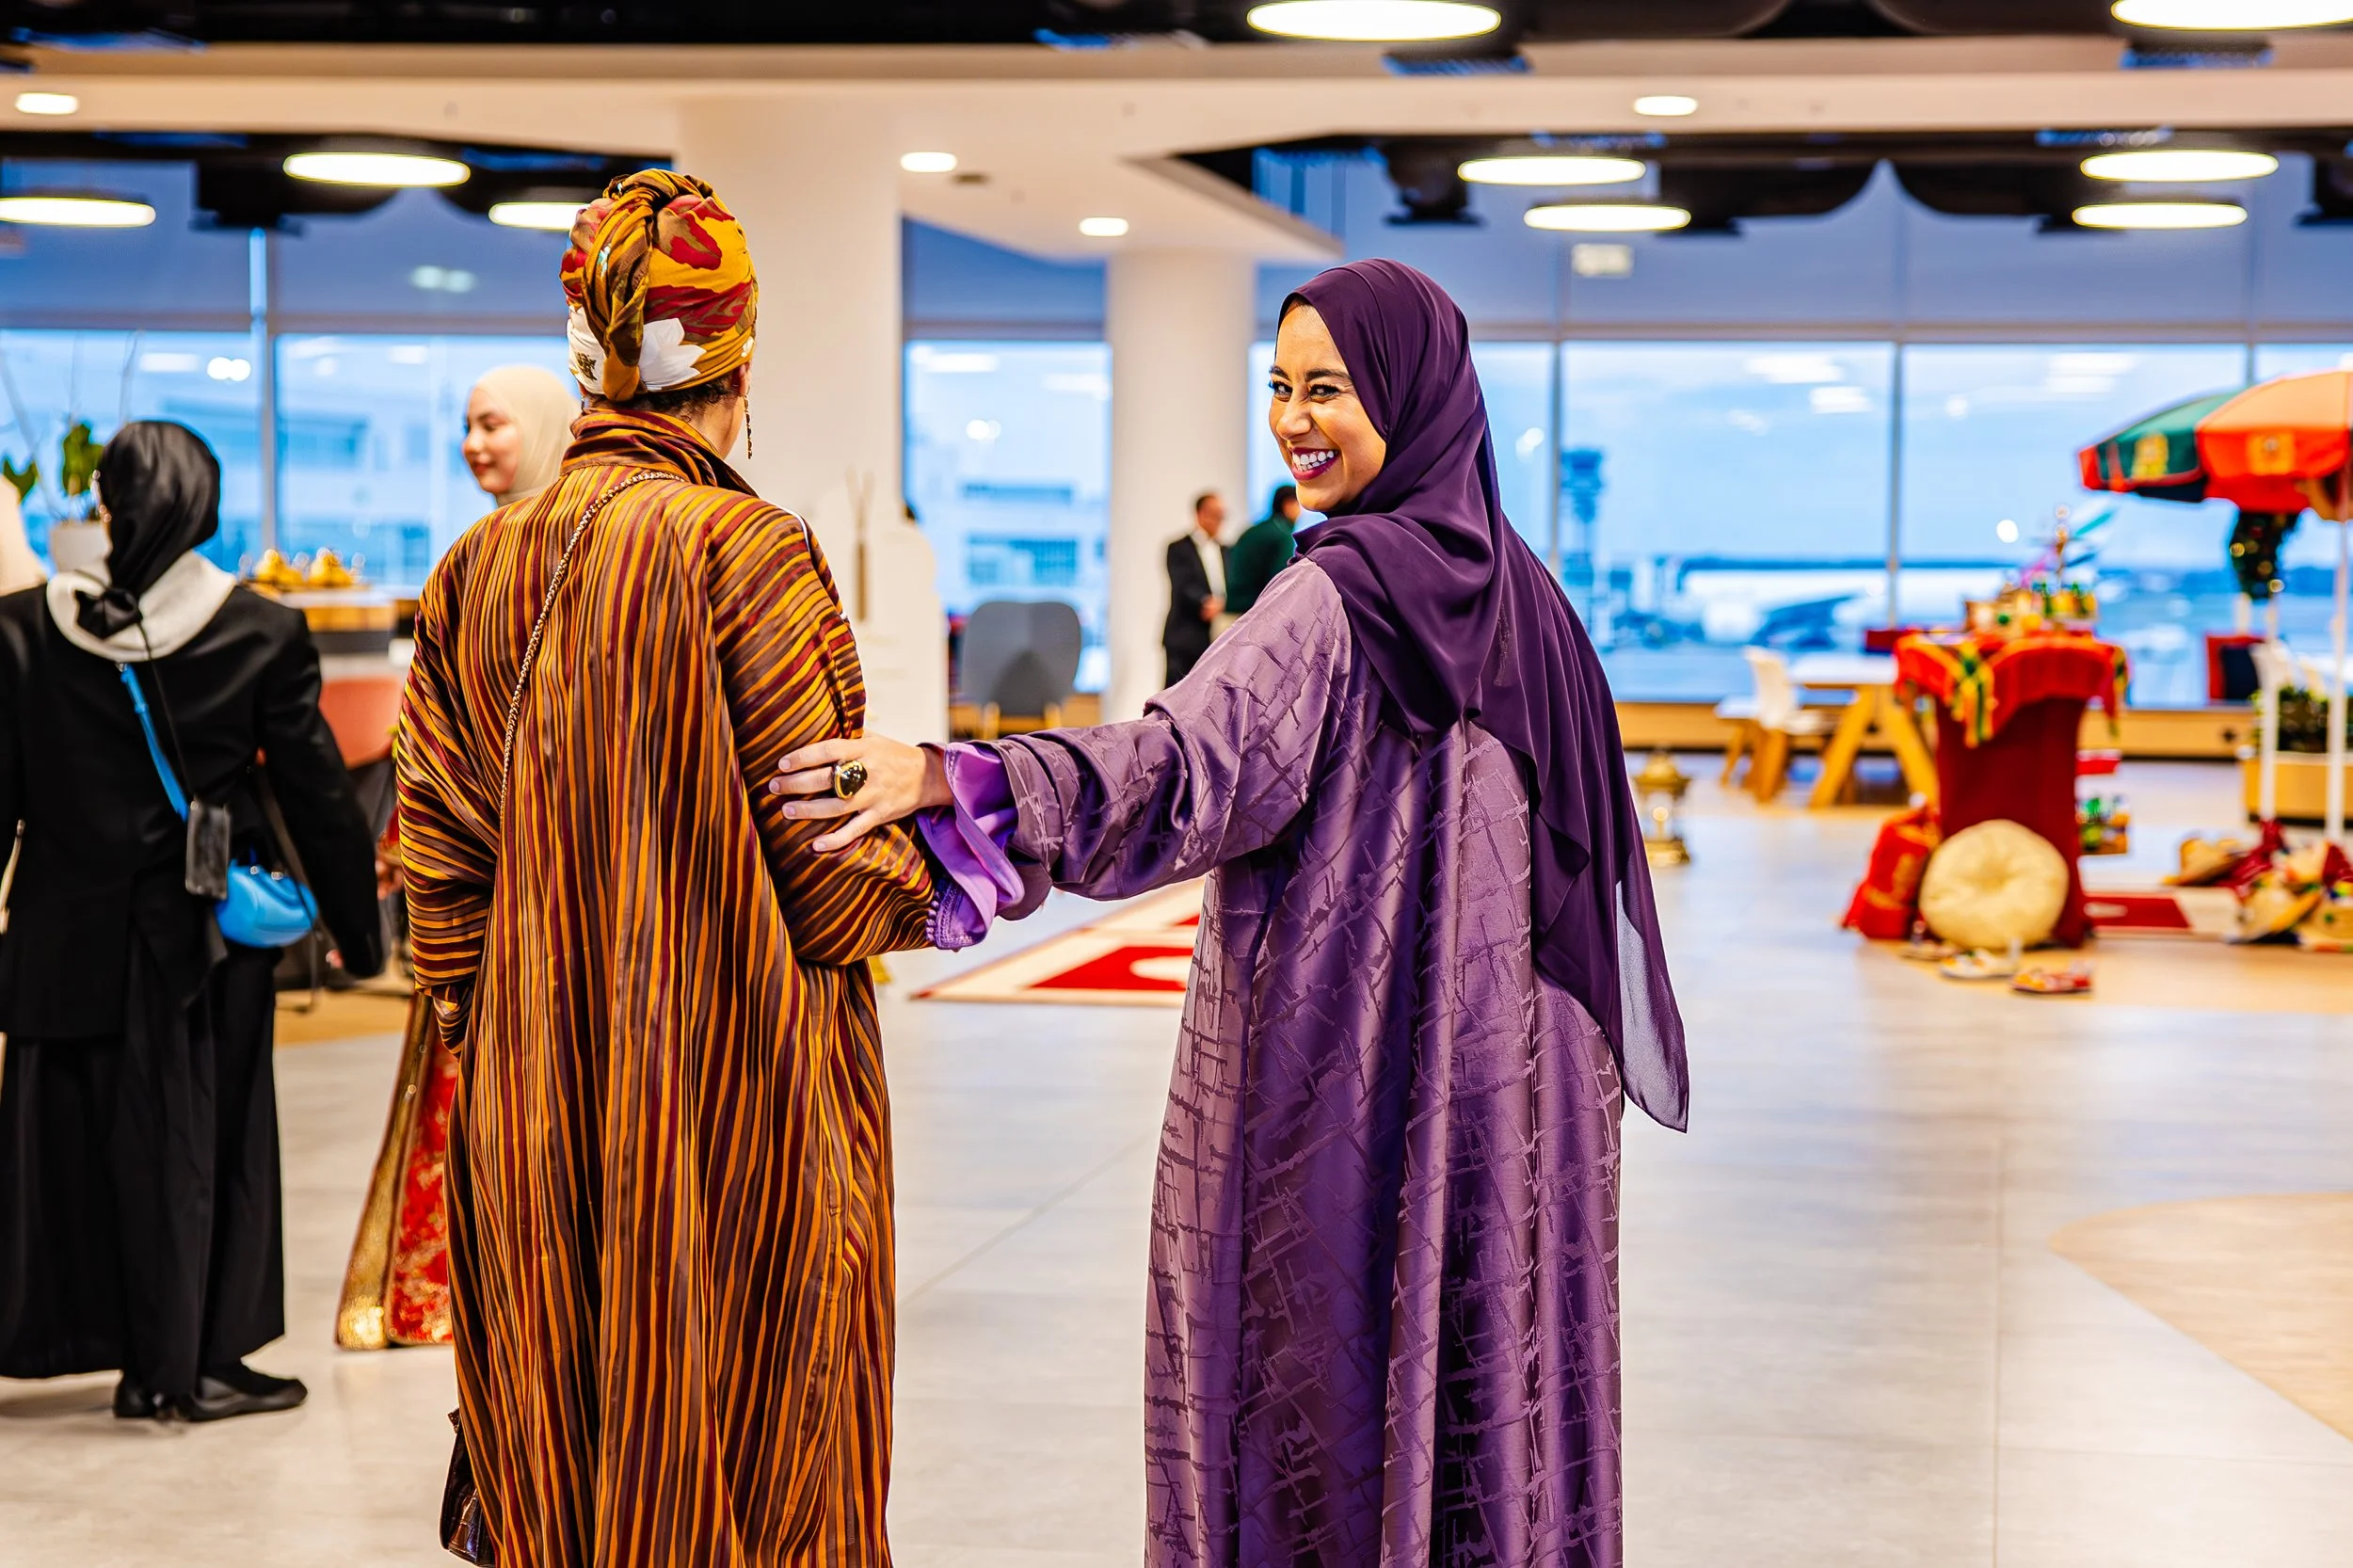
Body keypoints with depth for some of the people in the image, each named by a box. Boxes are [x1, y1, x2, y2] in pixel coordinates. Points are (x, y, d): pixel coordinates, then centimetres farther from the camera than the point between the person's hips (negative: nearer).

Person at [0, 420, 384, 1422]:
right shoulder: (263, 634, -8)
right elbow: (316, 792, -4)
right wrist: (357, 928, 6)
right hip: (214, 928, -1)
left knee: (82, 1136, 12)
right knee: (211, 1138, 10)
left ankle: (148, 1363, 17)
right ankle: (203, 1365, 12)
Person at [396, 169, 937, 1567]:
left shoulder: (479, 570, 2)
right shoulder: (748, 555, -13)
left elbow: (441, 875, 5)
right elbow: (829, 872, -12)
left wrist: (486, 1049, 16)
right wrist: (937, 872, 8)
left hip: (531, 1123, 5)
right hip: (744, 1115, -5)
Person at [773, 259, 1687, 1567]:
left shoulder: (1337, 596, -16)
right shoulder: (1519, 588, 9)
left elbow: (1195, 763, -31)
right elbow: (1584, 865, 16)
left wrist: (951, 780, -40)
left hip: (1332, 1059, -7)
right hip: (1502, 1075, 7)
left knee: (1321, 1379, 2)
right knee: (1484, 1363, 14)